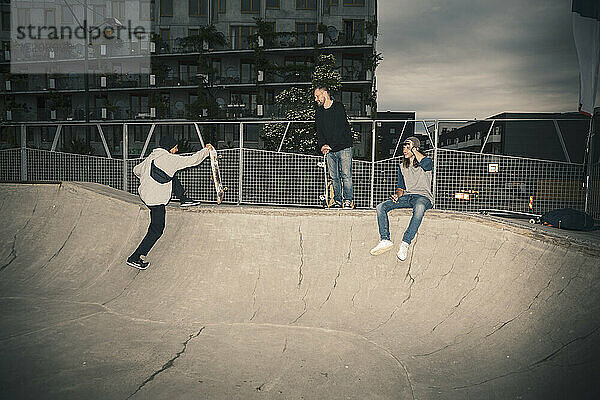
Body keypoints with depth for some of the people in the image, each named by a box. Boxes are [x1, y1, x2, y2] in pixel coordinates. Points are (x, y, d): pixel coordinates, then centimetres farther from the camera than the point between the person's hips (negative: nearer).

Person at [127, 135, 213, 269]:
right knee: (156, 230, 2)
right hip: (156, 200, -9)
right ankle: (134, 258, 6)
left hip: (144, 192, 9)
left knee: (173, 178, 21)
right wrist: (206, 150, 2)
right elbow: (192, 160, -12)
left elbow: (136, 170, 22)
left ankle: (184, 199, 32)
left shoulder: (150, 158, 9)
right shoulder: (170, 159, -15)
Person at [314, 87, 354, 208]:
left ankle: (348, 200, -2)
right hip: (329, 150, 5)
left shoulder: (339, 107, -4)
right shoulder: (319, 112, 13)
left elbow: (340, 129, -11)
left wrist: (330, 146, -15)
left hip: (343, 147, -5)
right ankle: (337, 201, 11)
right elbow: (319, 131, 8)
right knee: (334, 177, 4)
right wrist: (322, 145, -9)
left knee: (346, 175, -8)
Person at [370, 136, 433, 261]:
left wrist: (413, 149, -8)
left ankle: (405, 243, -40)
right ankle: (385, 240, -25)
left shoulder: (428, 163, 3)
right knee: (381, 207, -18)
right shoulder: (402, 167, 20)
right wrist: (397, 195, -5)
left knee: (419, 208, -43)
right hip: (406, 196, 6)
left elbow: (425, 163, -23)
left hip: (423, 196, -5)